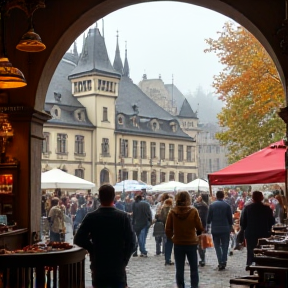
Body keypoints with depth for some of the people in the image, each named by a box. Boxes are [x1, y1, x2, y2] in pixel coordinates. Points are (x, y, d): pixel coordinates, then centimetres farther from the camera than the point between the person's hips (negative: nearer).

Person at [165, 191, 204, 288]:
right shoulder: (193, 211, -13)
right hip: (191, 243, -1)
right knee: (194, 268, 12)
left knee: (179, 269, 12)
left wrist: (171, 237, 13)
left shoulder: (172, 212, -9)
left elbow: (168, 230, -6)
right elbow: (200, 228, -7)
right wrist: (198, 232, 15)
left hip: (178, 244, 1)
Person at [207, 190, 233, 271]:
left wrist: (209, 222, 21)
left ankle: (220, 263, -1)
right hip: (225, 229, 0)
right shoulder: (227, 205, -6)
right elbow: (230, 218, -2)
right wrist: (230, 227, 13)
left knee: (217, 246, 8)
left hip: (215, 229, 0)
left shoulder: (212, 205, -4)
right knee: (224, 246, 12)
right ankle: (224, 262, 8)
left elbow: (209, 218, -1)